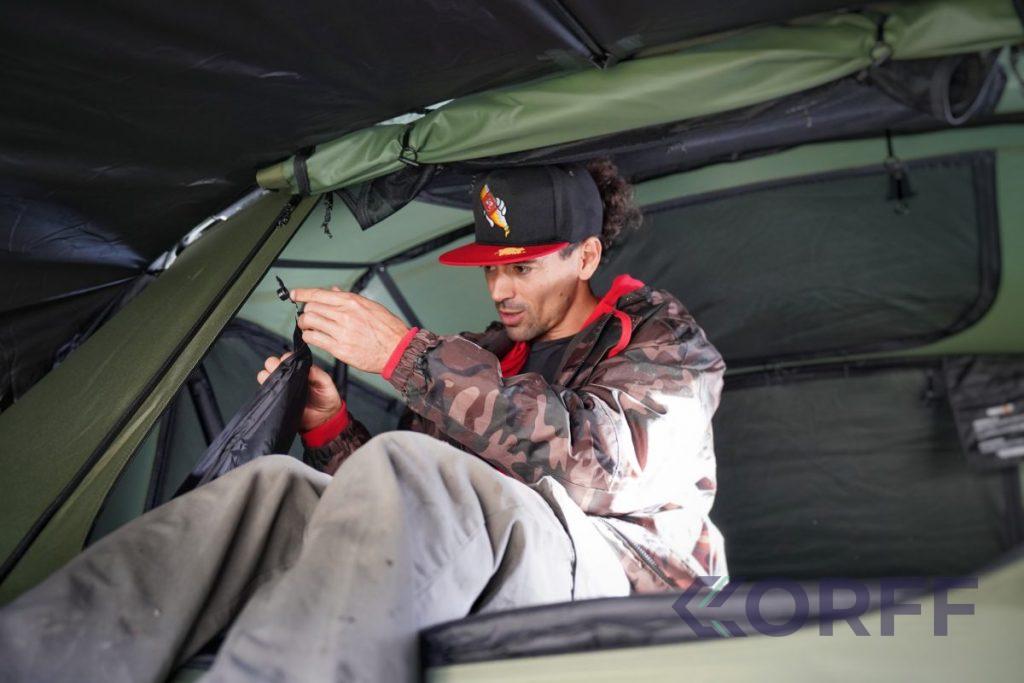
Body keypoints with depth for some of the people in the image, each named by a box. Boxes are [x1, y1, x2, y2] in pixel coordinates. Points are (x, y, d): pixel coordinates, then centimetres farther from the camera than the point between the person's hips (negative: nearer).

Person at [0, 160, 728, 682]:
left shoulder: (663, 336, 5)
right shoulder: (490, 354, 21)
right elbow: (407, 509, 20)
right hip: (496, 597, 6)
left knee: (409, 471, -34)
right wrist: (330, 428, 1)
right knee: (278, 487, -15)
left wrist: (407, 353, -21)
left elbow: (586, 460, -18)